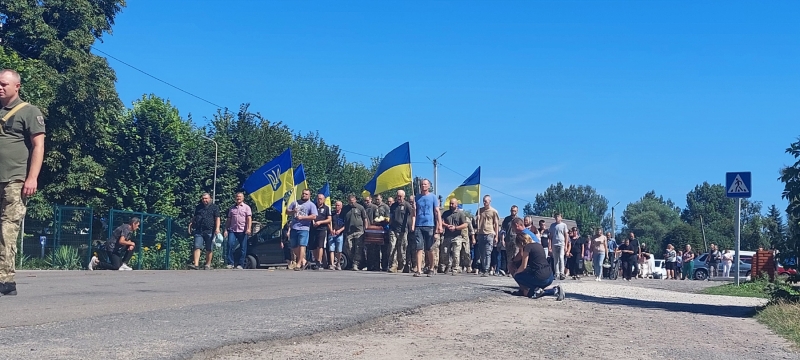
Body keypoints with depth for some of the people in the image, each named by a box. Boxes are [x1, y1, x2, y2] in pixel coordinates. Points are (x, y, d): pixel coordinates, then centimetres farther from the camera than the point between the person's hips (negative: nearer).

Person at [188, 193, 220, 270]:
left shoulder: (214, 207, 6)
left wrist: (217, 228, -13)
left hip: (210, 231, -3)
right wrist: (190, 224, 11)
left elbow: (217, 218, -1)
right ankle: (196, 264, -14)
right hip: (198, 231, 3)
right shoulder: (198, 207, 18)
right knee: (197, 247, -9)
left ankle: (208, 265, 12)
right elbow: (194, 217, 25)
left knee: (209, 249, 3)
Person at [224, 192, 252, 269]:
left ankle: (240, 264, 5)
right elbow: (228, 220, 19)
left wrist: (248, 228, -16)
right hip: (232, 230, 2)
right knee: (230, 245, -12)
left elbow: (249, 219, -2)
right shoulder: (232, 208, 18)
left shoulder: (246, 207, 8)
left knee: (243, 248, -1)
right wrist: (226, 230, 9)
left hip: (242, 231, -2)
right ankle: (230, 263, -6)